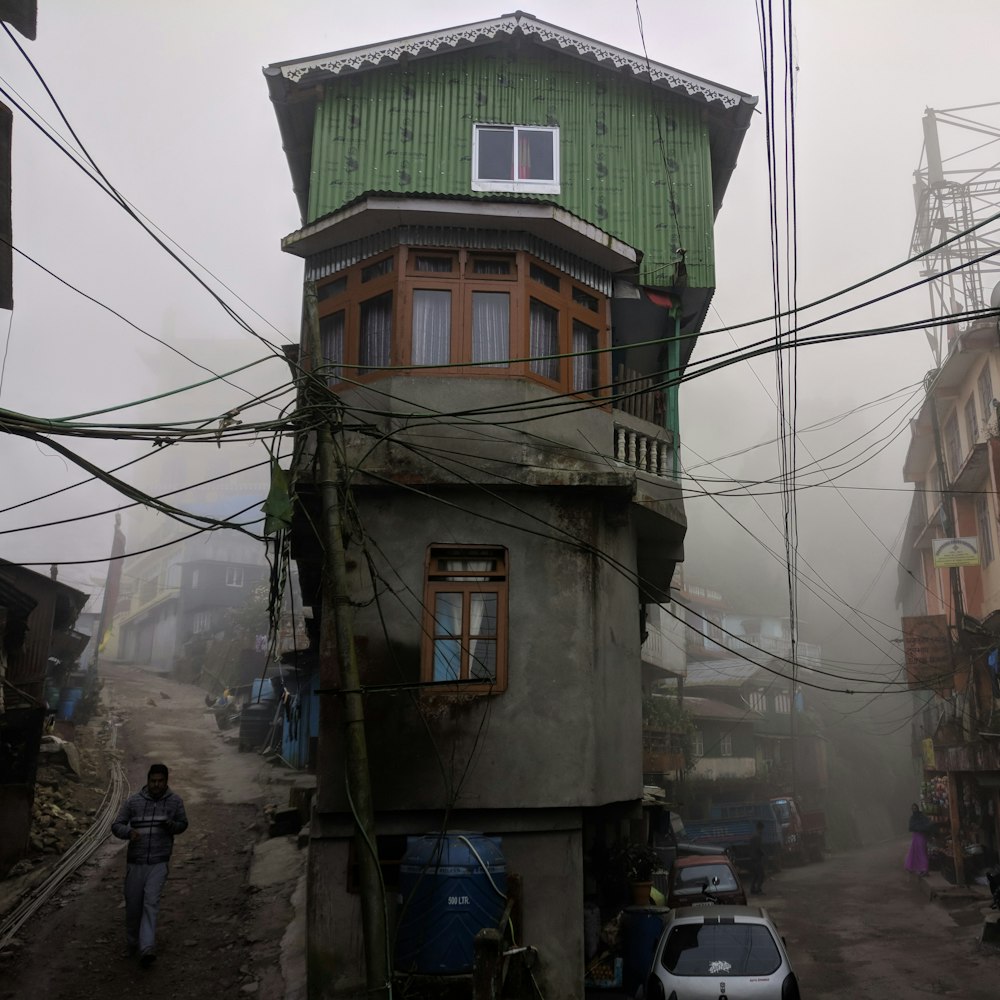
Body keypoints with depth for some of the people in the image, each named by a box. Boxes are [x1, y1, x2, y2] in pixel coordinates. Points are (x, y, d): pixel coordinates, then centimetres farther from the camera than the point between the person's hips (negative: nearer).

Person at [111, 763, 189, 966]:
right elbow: (116, 825, -1)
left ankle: (147, 949, -16)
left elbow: (183, 824, 10)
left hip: (159, 862, -1)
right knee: (133, 905, 11)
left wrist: (172, 825, -14)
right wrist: (129, 832, -23)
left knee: (151, 903, -14)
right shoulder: (133, 800, -5)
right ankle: (131, 944, 33)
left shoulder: (175, 801, -3)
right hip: (135, 861, 1)